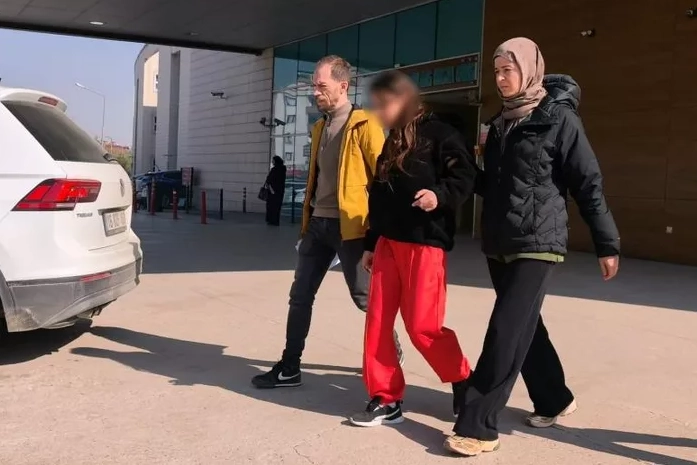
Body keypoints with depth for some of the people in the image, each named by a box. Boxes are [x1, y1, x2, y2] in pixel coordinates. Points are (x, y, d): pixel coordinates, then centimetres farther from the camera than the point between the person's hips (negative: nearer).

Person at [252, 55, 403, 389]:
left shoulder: (364, 126, -9)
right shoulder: (319, 127, 15)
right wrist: (307, 218, 19)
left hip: (348, 225, -7)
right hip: (317, 224, 7)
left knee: (365, 297, 4)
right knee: (300, 296, 7)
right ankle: (289, 368, 16)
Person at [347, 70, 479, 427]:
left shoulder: (439, 134, -5)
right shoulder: (391, 144, 19)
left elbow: (466, 176, -14)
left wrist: (440, 195, -32)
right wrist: (371, 243, 22)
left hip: (425, 242, -8)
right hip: (388, 241, 8)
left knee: (422, 325, -5)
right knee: (377, 321, 3)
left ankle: (466, 385, 18)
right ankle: (386, 399, 14)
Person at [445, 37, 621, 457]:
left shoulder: (559, 118, -6)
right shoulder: (501, 123, 14)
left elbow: (588, 184, -7)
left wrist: (607, 244, -8)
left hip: (538, 244, -7)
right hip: (500, 244, 7)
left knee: (507, 332, -11)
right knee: (525, 327, 15)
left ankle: (478, 426, -7)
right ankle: (554, 399, 34)